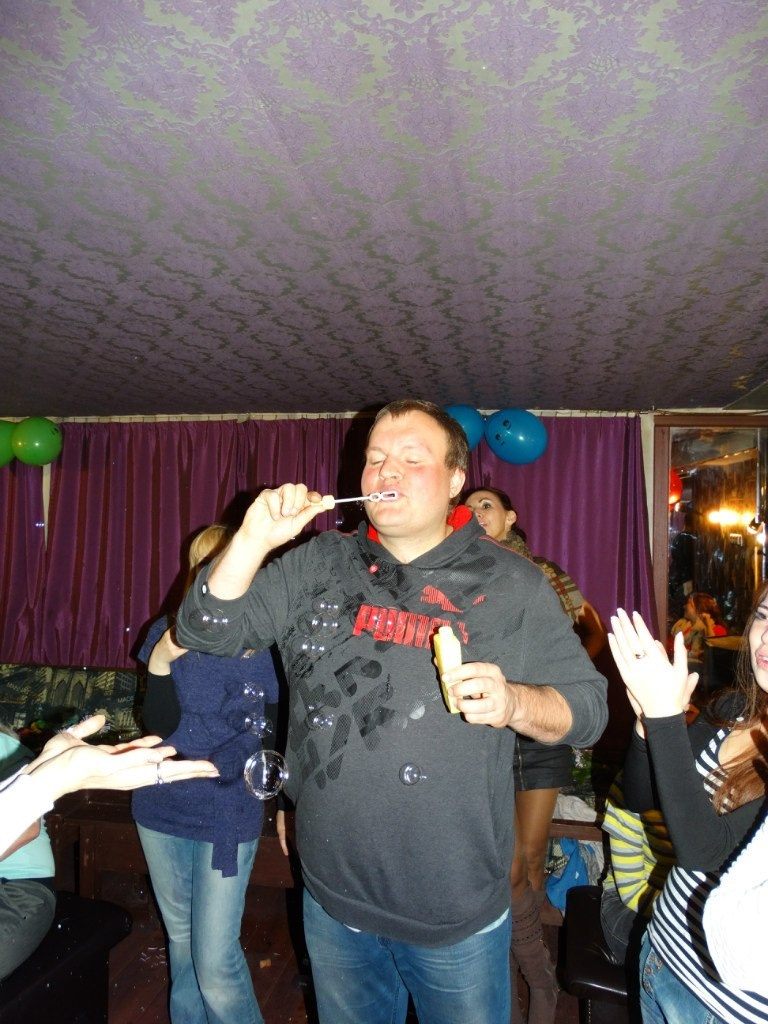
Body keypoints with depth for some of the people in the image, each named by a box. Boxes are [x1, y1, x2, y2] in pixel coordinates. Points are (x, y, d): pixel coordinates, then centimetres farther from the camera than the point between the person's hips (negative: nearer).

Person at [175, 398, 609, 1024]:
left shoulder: (512, 584, -6)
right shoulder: (318, 565, -1)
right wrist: (254, 539, -19)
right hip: (332, 893, 3)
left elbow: (588, 707, -6)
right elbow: (205, 631, -4)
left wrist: (513, 703, -27)